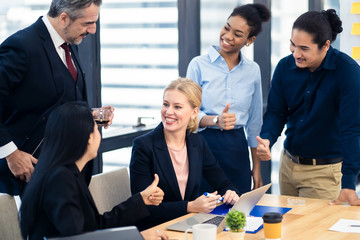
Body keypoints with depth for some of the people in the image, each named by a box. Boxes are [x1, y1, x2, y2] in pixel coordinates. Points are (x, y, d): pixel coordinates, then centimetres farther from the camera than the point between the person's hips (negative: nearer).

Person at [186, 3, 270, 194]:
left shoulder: (253, 70, 9)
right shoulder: (199, 65, -2)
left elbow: (254, 121, 13)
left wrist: (256, 167, 13)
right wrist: (216, 120, -23)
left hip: (237, 148, 3)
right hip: (204, 143, -3)